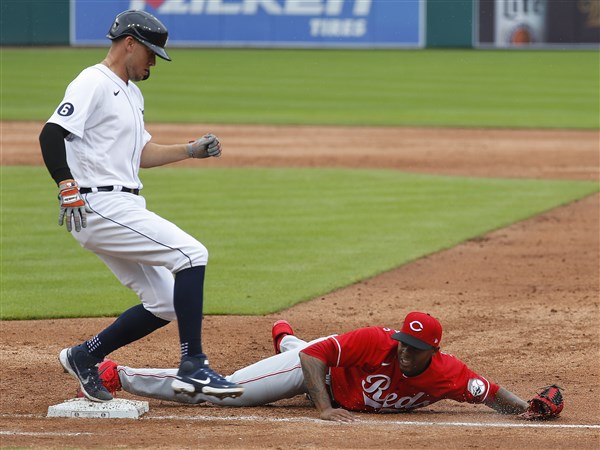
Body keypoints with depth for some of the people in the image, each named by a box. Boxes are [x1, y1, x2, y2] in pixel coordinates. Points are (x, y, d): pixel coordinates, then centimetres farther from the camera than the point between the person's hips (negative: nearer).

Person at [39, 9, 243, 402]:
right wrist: (68, 188, -32)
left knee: (164, 306, 8)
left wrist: (192, 150, 15)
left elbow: (142, 153, 28)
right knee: (191, 253, -19)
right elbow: (52, 134, -20)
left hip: (124, 208, 10)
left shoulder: (132, 94, 23)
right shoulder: (94, 84, -9)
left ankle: (85, 357, 20)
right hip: (99, 206, -10)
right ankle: (193, 367, -21)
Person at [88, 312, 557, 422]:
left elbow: (491, 393, -19)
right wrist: (325, 407, -43)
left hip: (342, 386, 5)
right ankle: (114, 376, 0)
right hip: (316, 364, -5)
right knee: (222, 392, -9)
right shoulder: (376, 342, -40)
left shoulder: (448, 375, -31)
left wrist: (528, 407, -35)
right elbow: (314, 357, -35)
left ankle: (285, 337, 78)